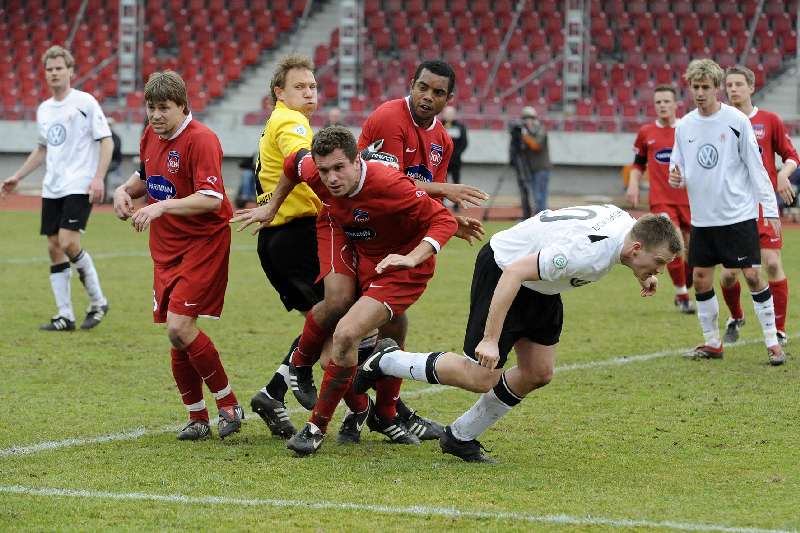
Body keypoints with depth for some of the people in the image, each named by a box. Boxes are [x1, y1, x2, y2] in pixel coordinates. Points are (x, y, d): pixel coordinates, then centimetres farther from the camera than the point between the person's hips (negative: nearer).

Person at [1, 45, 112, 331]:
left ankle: (98, 302, -1)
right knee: (54, 247, 2)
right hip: (52, 188, 7)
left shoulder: (85, 102, -6)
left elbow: (106, 141, -7)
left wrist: (98, 177, -17)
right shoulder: (43, 110, 14)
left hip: (79, 186, -7)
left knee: (68, 242, -19)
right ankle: (65, 316, 7)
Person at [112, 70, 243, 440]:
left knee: (179, 327, -17)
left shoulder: (200, 140, -16)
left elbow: (211, 199, -25)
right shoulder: (151, 136, 9)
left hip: (204, 241, -8)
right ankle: (197, 418, 17)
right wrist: (124, 191, 7)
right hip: (166, 247, 8)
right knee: (176, 333, 6)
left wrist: (161, 206, -31)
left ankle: (228, 405, -3)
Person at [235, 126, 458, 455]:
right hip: (363, 261, 7)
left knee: (346, 335, -21)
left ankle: (317, 427, -9)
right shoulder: (313, 173, -15)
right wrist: (271, 207, 19)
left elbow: (444, 220, -27)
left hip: (401, 270, -7)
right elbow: (293, 163, 12)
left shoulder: (388, 183, -32)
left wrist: (413, 258, -40)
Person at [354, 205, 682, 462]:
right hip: (501, 270, -9)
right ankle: (386, 361, 10)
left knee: (538, 374, 7)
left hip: (540, 287, 9)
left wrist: (643, 273, 3)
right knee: (480, 378, -9)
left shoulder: (629, 225, -11)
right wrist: (491, 339, -38)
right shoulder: (588, 253, -38)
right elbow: (514, 273, -38)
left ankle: (461, 437, 21)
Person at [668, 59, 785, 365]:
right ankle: (712, 343, 19)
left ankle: (772, 342, 1)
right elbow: (679, 167, 15)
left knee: (752, 276, -7)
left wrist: (770, 208, -8)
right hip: (702, 218, 5)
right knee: (701, 280, 5)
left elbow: (755, 167, -5)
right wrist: (676, 178, -9)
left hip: (739, 215, -5)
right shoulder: (685, 126, 6)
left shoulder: (736, 121, -7)